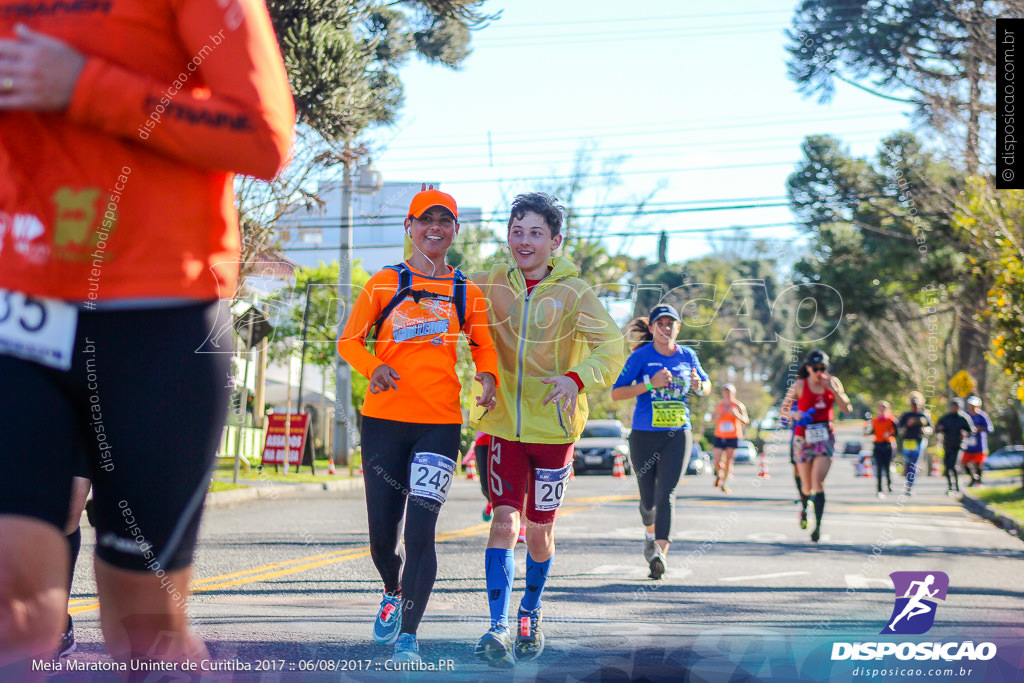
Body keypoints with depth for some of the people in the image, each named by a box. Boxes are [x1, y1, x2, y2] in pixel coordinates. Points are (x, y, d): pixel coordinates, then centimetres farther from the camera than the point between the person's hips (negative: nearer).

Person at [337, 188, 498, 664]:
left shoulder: (467, 293, 10)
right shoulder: (385, 284, 7)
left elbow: (483, 346, 16)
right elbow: (349, 341, 8)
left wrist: (487, 376, -7)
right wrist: (374, 367, -14)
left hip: (440, 423, -1)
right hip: (384, 417, 1)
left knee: (421, 530, -12)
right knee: (383, 532, 5)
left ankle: (407, 638, -10)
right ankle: (393, 593, 38)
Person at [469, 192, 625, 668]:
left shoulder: (572, 292, -5)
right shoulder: (491, 286, 4)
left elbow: (611, 346, -14)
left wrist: (577, 379, -32)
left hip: (553, 427, -1)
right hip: (504, 425, 1)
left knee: (539, 530, 9)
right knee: (504, 521, -12)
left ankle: (530, 614, 32)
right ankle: (498, 628, -16)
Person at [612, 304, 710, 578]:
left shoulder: (688, 356, 5)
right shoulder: (641, 356, -4)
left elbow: (706, 386, 21)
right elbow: (616, 393, -8)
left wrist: (699, 387, -4)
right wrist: (650, 385, -19)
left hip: (677, 435, 1)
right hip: (644, 436, -1)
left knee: (666, 494, -15)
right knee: (648, 498, 9)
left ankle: (660, 553, -23)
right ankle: (650, 534, 41)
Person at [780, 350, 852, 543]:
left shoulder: (833, 382, 2)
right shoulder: (799, 386, -3)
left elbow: (847, 408, -3)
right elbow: (783, 409, 3)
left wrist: (832, 389, -14)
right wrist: (794, 414, -19)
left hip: (825, 436, 0)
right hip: (804, 437, 0)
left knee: (818, 481, -17)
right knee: (807, 487, 6)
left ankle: (818, 525, -17)